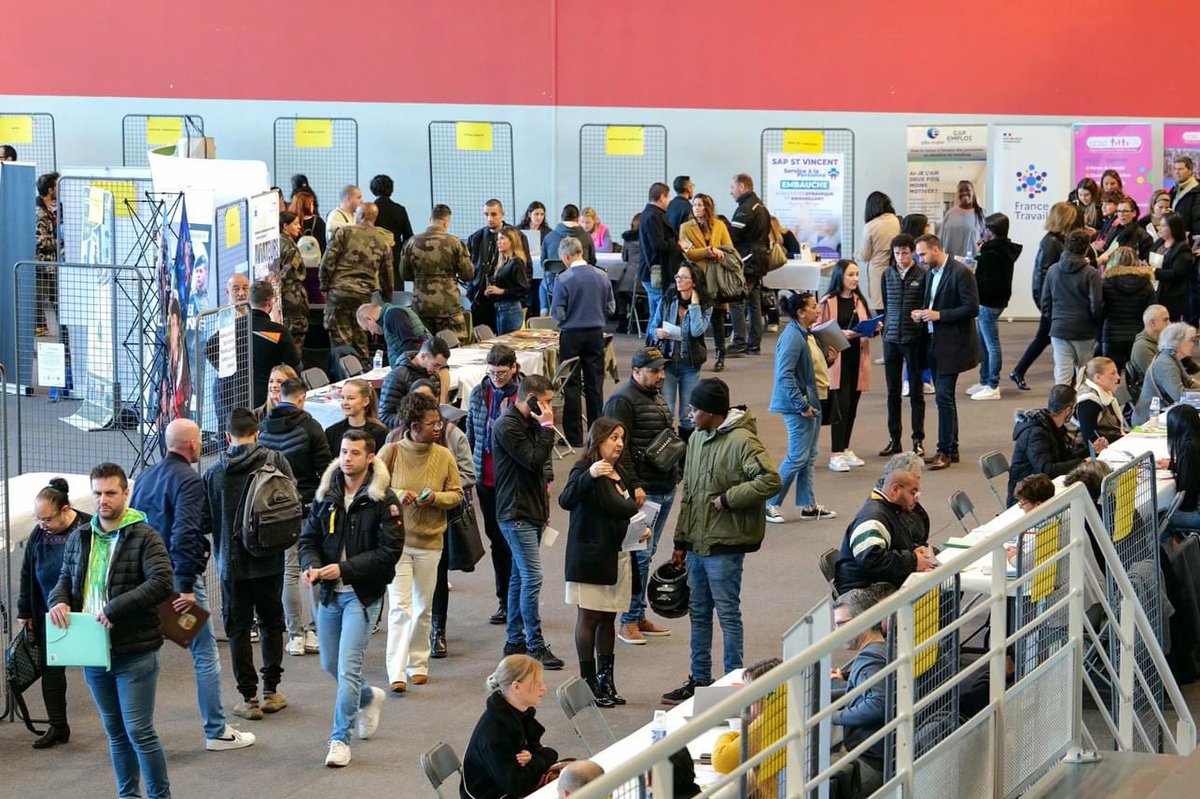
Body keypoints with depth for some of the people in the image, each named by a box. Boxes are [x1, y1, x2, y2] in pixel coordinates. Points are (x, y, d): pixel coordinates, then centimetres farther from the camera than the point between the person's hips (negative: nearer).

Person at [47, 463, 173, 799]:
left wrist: (115, 608, -25)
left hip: (134, 654, -6)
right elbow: (65, 580, 18)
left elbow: (162, 583, -19)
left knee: (139, 732, -6)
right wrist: (59, 600, -7)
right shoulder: (79, 539, 11)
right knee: (115, 733, 15)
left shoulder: (144, 537, -8)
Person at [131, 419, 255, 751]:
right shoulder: (188, 480, -13)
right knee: (205, 653, 1)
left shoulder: (145, 477, 12)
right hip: (178, 576, -7)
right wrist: (186, 587, -24)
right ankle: (216, 731, 4)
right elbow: (184, 534, -23)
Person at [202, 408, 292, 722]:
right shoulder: (275, 461, -7)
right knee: (271, 623, 17)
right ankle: (271, 692, 18)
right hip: (270, 561, 1)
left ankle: (249, 698, 6)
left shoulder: (213, 473, -8)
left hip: (232, 563, -1)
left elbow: (205, 522, -3)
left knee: (237, 629, 8)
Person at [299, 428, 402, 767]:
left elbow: (390, 550, -14)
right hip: (330, 591, 6)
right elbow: (308, 539, 8)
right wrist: (312, 567, -14)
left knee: (348, 666, -10)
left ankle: (340, 738, 1)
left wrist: (344, 568, -21)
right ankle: (369, 697, 44)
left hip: (362, 593, -6)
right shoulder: (326, 495, 5)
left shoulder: (383, 500, -10)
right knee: (330, 664, 15)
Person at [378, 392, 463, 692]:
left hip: (430, 541, 4)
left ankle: (418, 664, 27)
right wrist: (396, 496, -19)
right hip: (396, 539, -3)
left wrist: (435, 497, -13)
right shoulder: (391, 452, -8)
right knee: (400, 606, -11)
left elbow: (457, 494, 7)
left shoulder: (444, 456, 1)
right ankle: (397, 672, -14)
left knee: (423, 608, 12)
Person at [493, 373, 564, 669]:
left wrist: (543, 507, 18)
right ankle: (535, 646, -10)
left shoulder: (530, 423, 14)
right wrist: (547, 428, -16)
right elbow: (534, 461, -22)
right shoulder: (507, 426, -15)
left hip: (532, 512, 10)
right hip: (516, 514, -10)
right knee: (532, 578, -12)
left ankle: (515, 640, 19)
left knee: (520, 577, 13)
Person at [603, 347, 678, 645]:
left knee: (647, 553, 13)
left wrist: (676, 472, 20)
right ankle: (629, 621, -3)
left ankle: (639, 616, 19)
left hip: (665, 487, 9)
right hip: (642, 491, -9)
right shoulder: (622, 401, -12)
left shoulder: (658, 397, 17)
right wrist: (633, 485, -23)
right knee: (639, 554, -8)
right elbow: (619, 448, -19)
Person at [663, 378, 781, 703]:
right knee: (698, 613, 16)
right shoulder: (697, 439, 11)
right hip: (697, 542, 9)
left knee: (728, 614, -1)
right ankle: (699, 679, 26)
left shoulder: (742, 441, -15)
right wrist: (680, 541, 18)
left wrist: (727, 498, -21)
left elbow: (771, 481, -27)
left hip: (724, 545, -9)